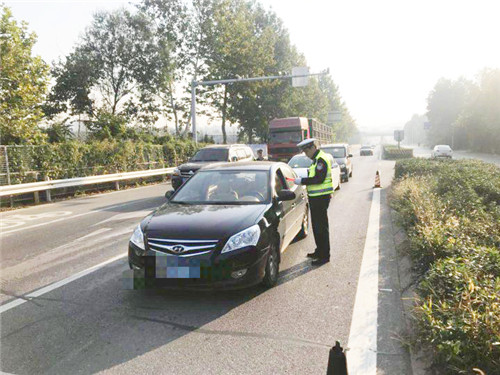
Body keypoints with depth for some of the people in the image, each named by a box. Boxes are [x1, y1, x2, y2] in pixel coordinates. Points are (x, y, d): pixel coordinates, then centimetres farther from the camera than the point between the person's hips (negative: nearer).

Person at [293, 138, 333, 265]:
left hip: (321, 198, -10)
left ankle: (324, 256, 2)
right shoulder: (317, 159, 16)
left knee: (321, 227, -5)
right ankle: (320, 251, 30)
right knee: (316, 226, 18)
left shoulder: (321, 159, -16)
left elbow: (319, 179, -24)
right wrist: (303, 180, 10)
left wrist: (302, 181, -18)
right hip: (316, 197, 10)